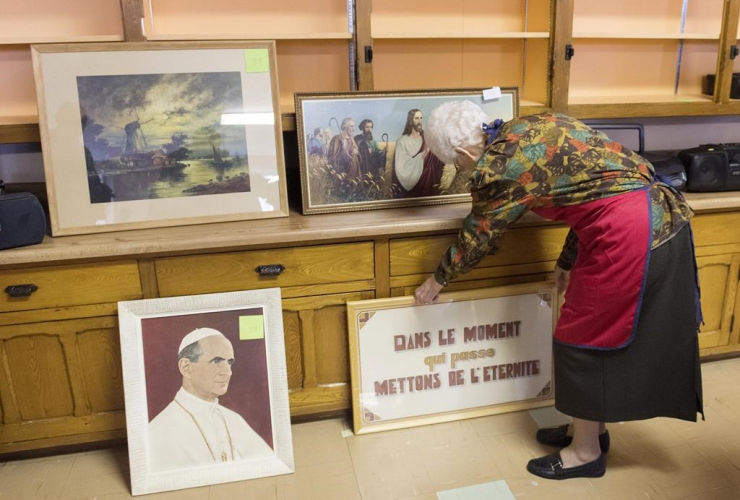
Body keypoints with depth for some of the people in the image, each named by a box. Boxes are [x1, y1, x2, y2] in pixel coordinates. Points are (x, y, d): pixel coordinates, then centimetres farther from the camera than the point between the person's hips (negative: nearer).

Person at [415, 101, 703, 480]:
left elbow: (476, 237, 0)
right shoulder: (532, 127, 14)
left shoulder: (498, 166, -12)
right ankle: (591, 429, 37)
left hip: (629, 231, -10)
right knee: (603, 334, 20)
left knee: (584, 339, 6)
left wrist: (437, 281, 17)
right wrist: (568, 262, 27)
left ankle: (586, 452, 24)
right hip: (663, 216, 10)